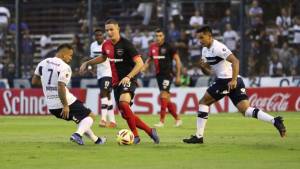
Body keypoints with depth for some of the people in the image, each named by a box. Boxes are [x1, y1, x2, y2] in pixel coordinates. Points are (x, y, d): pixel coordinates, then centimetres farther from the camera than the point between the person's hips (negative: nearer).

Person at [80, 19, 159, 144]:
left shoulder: (126, 45, -15)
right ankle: (150, 131, 21)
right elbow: (103, 58, 29)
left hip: (127, 81, -7)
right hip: (116, 83, 7)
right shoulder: (106, 45, 6)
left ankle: (135, 135, -24)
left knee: (123, 103, -33)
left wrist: (128, 77, -29)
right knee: (125, 115, 6)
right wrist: (87, 63, 23)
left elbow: (140, 63, -18)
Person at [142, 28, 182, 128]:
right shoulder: (152, 47, 8)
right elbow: (149, 60, 21)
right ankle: (177, 119, 20)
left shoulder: (169, 47, -9)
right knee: (167, 99, 9)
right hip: (159, 74, 6)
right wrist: (143, 69, 3)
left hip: (167, 74, -6)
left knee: (163, 96, -16)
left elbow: (177, 60, -5)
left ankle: (162, 121, -15)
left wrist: (178, 76, -8)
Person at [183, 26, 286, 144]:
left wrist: (233, 80, -27)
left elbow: (235, 61, -21)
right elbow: (208, 72, 24)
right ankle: (274, 121, -15)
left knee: (203, 102, 1)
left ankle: (199, 136, 2)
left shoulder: (218, 47, -12)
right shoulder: (205, 50, 18)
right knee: (246, 110, -1)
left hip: (227, 80, -9)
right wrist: (202, 66, 2)